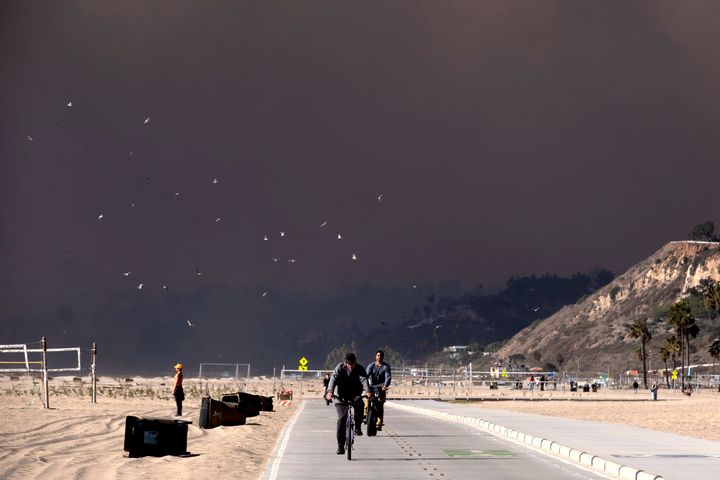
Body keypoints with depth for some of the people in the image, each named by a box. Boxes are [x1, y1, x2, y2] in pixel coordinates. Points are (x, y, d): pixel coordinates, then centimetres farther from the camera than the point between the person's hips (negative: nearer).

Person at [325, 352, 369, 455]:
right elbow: (334, 378, -23)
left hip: (355, 396, 1)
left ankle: (358, 427, -2)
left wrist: (367, 391, -45)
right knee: (341, 420, -10)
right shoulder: (340, 367, -9)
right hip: (341, 397, -1)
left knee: (360, 405, -30)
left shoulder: (360, 369, -8)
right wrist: (330, 391, -41)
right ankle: (340, 446, -4)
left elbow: (364, 379, -24)